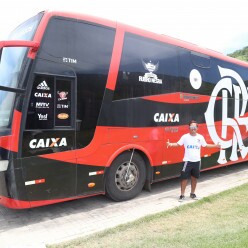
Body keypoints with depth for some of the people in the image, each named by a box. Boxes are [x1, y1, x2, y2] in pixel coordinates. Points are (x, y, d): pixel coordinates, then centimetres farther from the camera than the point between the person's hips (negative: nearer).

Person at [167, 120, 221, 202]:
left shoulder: (200, 137, 4)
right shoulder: (185, 136, -6)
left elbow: (205, 145, 15)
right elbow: (178, 144, -10)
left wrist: (215, 145, 10)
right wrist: (170, 144, -27)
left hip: (197, 161, 3)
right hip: (187, 161, -3)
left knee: (194, 178, 14)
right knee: (184, 178, -1)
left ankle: (192, 193, 30)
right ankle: (182, 195, 10)